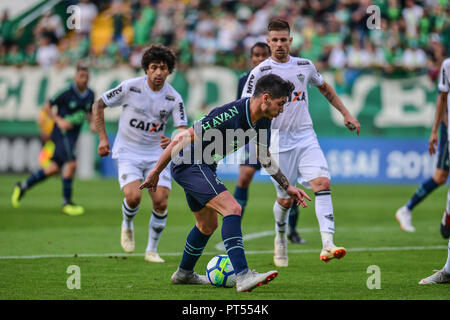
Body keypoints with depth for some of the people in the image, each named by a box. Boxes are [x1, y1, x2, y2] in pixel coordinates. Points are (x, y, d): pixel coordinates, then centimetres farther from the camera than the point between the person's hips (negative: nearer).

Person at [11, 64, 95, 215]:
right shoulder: (67, 94, -15)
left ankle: (22, 186, 26)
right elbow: (47, 106, -6)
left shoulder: (90, 95, 4)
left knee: (54, 168, 10)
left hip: (73, 134, 7)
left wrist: (92, 122, 2)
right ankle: (67, 202, -8)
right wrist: (59, 120, -18)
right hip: (62, 133, -7)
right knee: (71, 164, -19)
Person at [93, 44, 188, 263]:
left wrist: (173, 142, -32)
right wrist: (103, 138, -5)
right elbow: (99, 105, -1)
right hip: (128, 153, -2)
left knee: (161, 202, -10)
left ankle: (152, 251, 10)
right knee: (133, 197, -23)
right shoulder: (130, 87, -12)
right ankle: (127, 226, 13)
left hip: (156, 154, 2)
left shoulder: (174, 98, -7)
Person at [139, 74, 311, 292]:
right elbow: (181, 139, -24)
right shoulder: (230, 115, -29)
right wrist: (156, 172, -18)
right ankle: (242, 276, -31)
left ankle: (184, 274, 46)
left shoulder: (263, 121, -1)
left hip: (204, 167, 10)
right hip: (188, 164, -10)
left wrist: (288, 188, 16)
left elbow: (264, 157, 18)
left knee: (208, 225, 24)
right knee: (232, 209, -24)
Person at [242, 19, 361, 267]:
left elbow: (324, 87, 26)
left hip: (306, 137, 3)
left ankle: (327, 245, -26)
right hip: (279, 141, -3)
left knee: (322, 183, -18)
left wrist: (346, 114, 23)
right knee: (285, 199, 3)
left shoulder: (304, 66, 7)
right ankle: (280, 241, 33)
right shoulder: (261, 72, -5)